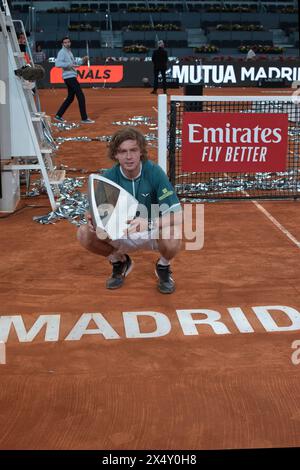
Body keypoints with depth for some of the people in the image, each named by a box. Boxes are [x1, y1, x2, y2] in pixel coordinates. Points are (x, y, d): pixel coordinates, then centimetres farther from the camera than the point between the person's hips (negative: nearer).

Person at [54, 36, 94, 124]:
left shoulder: (69, 52, 21)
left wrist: (82, 61, 9)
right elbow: (57, 63, -22)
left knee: (70, 98, 15)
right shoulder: (62, 52, -8)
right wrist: (69, 64, -28)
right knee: (81, 96, -11)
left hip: (72, 77, 10)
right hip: (69, 77, -10)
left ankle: (58, 116, 19)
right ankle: (84, 118, -8)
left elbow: (74, 64, 25)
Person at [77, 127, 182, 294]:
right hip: (121, 233, 3)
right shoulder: (109, 177, -14)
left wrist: (148, 224, -44)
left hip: (153, 232, -2)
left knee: (172, 242, -36)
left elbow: (175, 214, -26)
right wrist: (93, 221, -36)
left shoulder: (155, 172, -21)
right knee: (84, 234, -20)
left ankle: (163, 267, 3)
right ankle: (119, 262, 10)